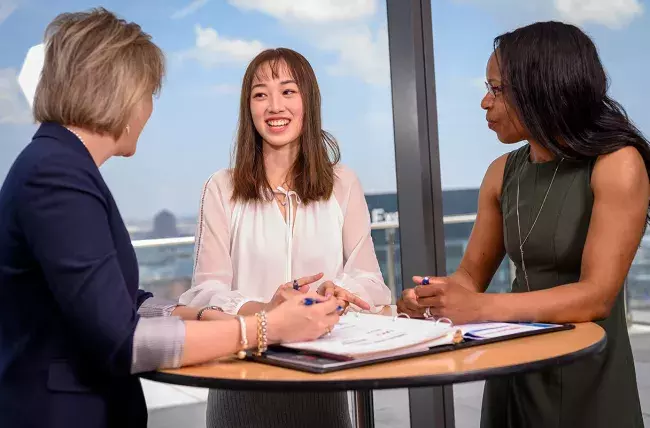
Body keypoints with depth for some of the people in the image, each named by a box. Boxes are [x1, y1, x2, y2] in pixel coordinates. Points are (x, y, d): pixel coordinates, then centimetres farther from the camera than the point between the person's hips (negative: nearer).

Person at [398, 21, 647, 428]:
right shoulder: (503, 173, 2)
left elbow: (597, 296, -23)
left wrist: (480, 308, -31)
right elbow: (471, 275, 5)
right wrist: (429, 299, -17)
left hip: (588, 377, -5)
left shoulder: (617, 164, -16)